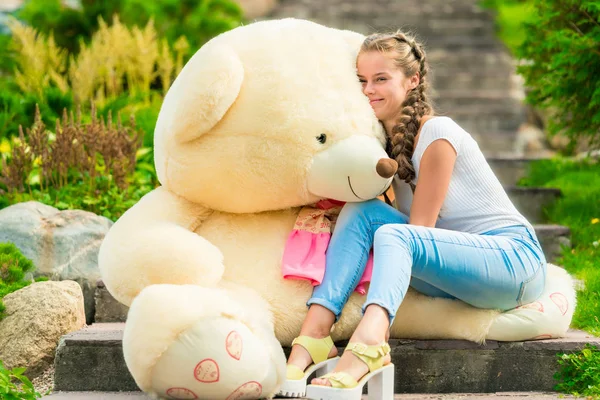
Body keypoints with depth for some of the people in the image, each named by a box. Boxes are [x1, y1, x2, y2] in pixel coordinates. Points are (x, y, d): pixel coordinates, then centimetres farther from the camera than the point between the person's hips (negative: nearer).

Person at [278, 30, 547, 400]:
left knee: (393, 235, -31)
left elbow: (419, 229, -14)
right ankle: (313, 334, -28)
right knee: (363, 210, -12)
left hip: (516, 261, -7)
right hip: (460, 266, 7)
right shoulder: (389, 140, 9)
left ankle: (367, 345, -60)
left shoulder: (437, 134, -14)